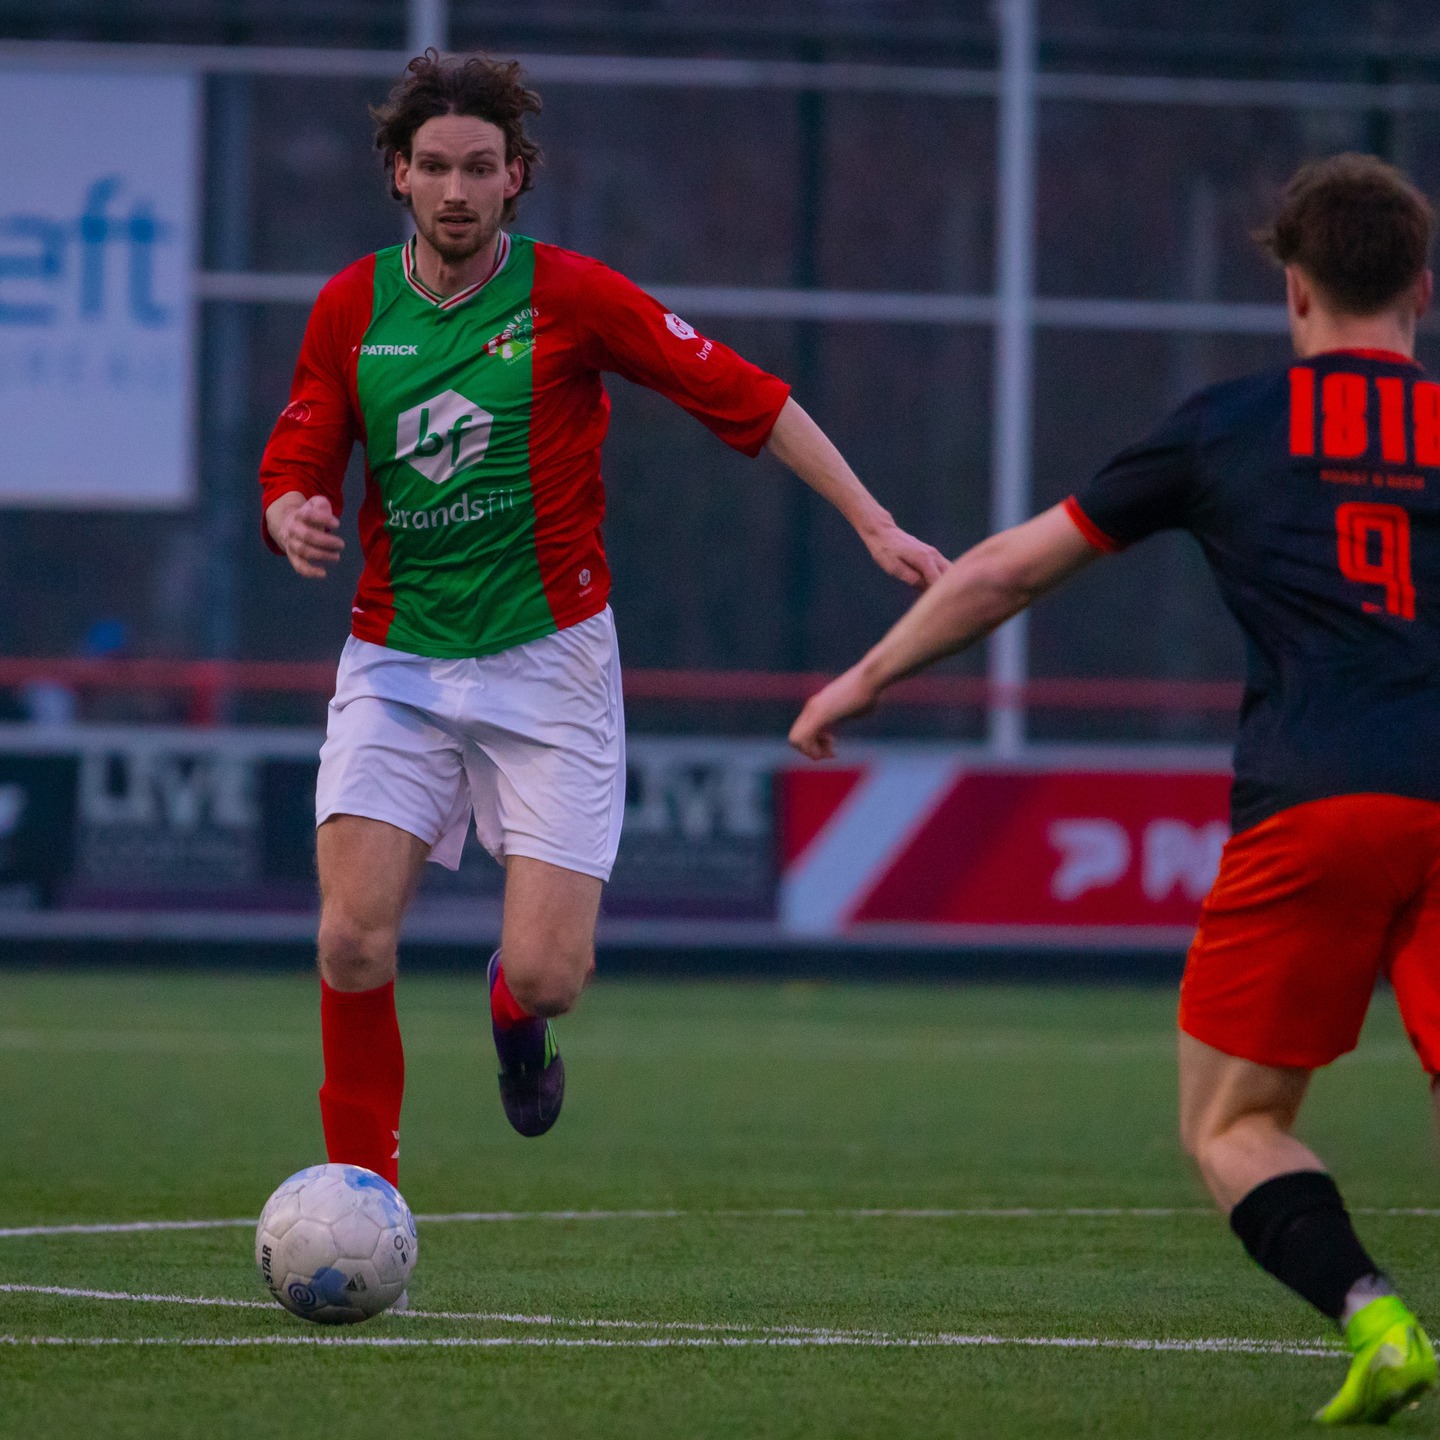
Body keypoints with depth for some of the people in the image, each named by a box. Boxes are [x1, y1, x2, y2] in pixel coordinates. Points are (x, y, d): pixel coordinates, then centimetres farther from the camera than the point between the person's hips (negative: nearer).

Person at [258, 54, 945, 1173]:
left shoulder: (571, 296, -6)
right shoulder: (350, 310, 2)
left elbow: (746, 398, -3)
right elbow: (295, 473, 7)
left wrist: (873, 523, -7)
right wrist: (297, 520, -18)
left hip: (547, 660, -2)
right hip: (396, 662, 2)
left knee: (545, 975, -10)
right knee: (355, 942, -15)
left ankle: (514, 1010, 29)